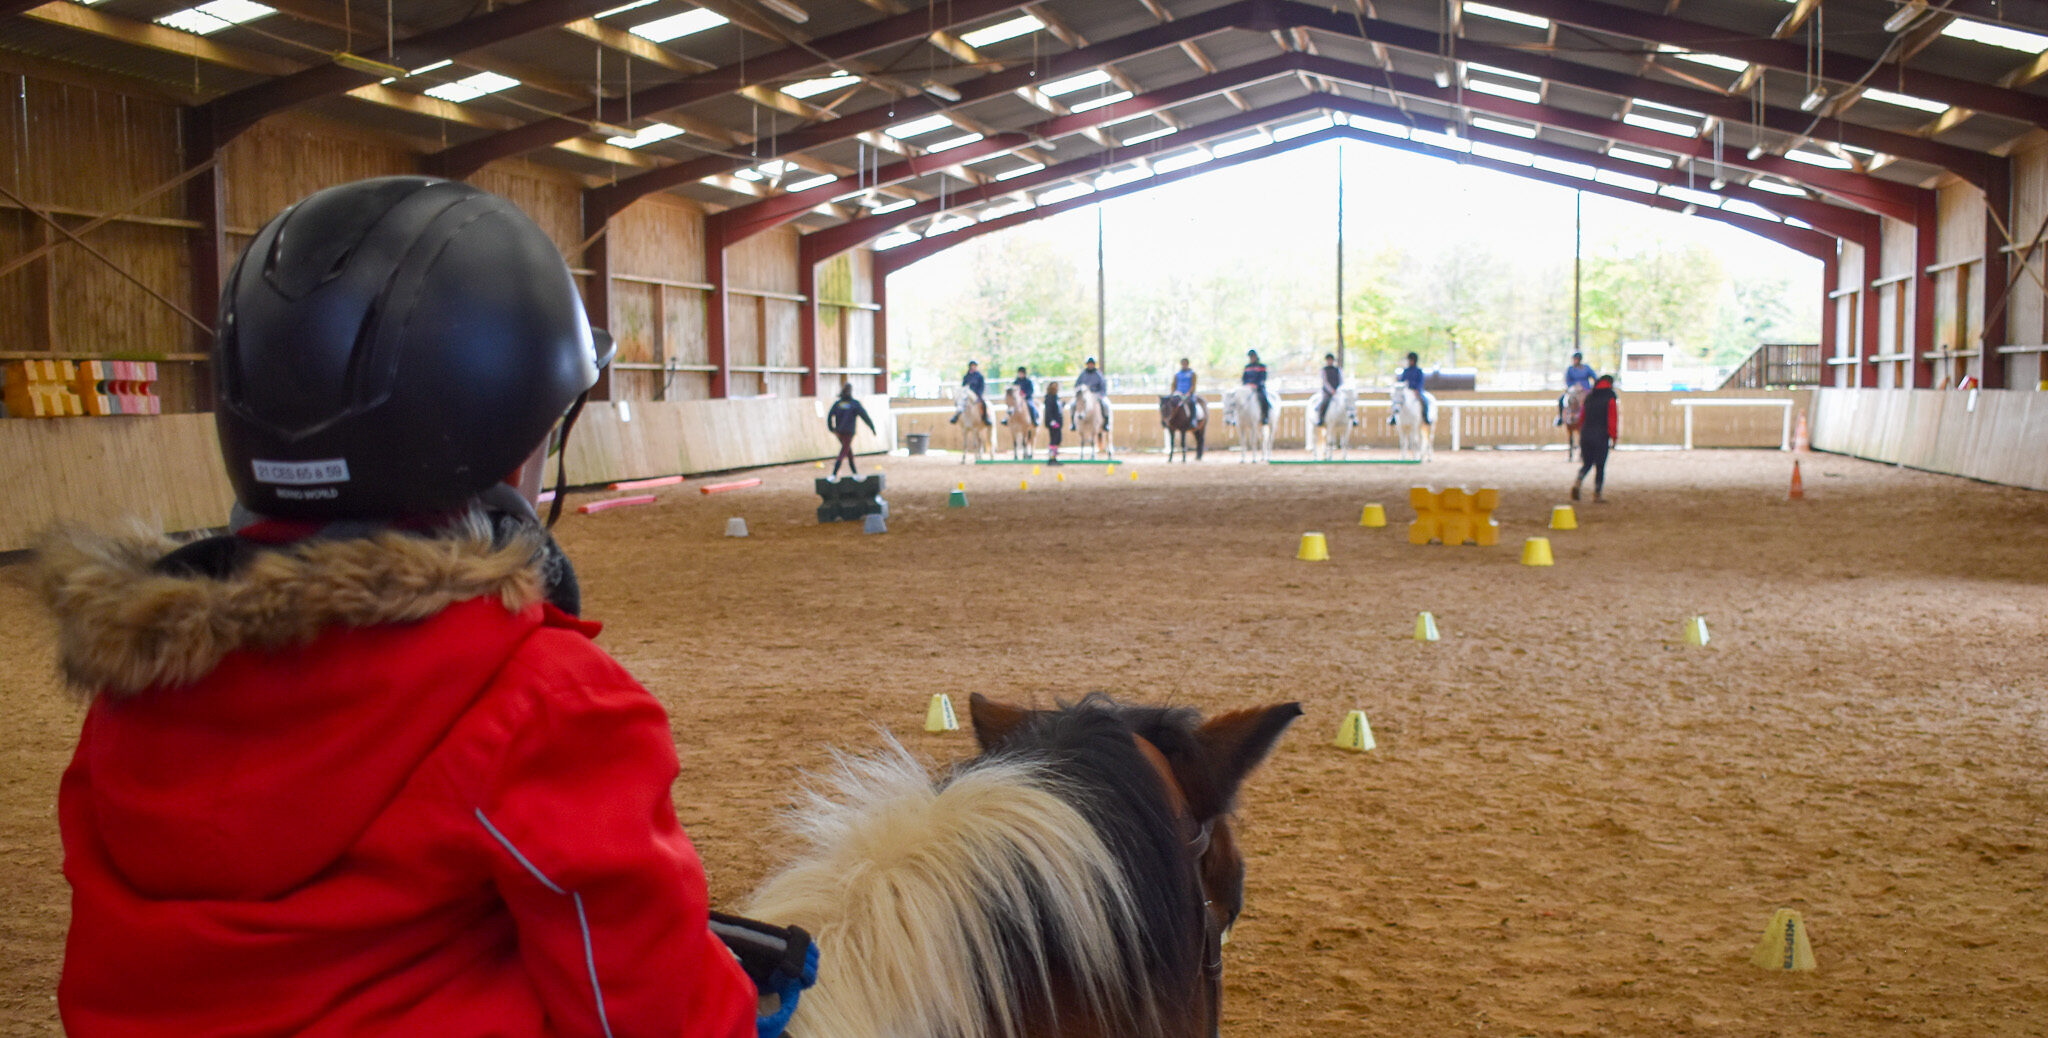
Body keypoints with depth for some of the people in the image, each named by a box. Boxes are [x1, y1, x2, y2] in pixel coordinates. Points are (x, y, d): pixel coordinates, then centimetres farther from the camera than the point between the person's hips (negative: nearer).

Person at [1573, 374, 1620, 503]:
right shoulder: (1610, 400, -6)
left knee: (1587, 463, 17)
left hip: (1585, 435, 5)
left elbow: (1582, 418, 14)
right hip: (1601, 437, -5)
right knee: (1600, 466, 4)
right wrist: (1614, 438, -3)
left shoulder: (1588, 397, 10)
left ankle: (1577, 482, -10)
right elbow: (1613, 421, -9)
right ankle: (1597, 495, 6)